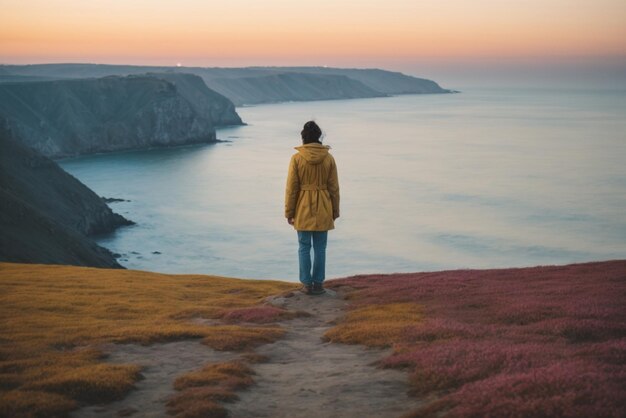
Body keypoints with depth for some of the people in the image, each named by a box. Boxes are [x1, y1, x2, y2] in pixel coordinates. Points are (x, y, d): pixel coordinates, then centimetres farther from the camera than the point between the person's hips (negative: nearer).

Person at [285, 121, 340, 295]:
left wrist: (289, 212, 1)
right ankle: (318, 284, 9)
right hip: (322, 209, 1)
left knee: (304, 247, 7)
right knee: (320, 248, 7)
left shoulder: (297, 158, -8)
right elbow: (334, 187, 0)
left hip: (303, 209, -1)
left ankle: (307, 284, 8)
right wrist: (335, 209, 11)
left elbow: (291, 187, -7)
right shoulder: (328, 158, -4)